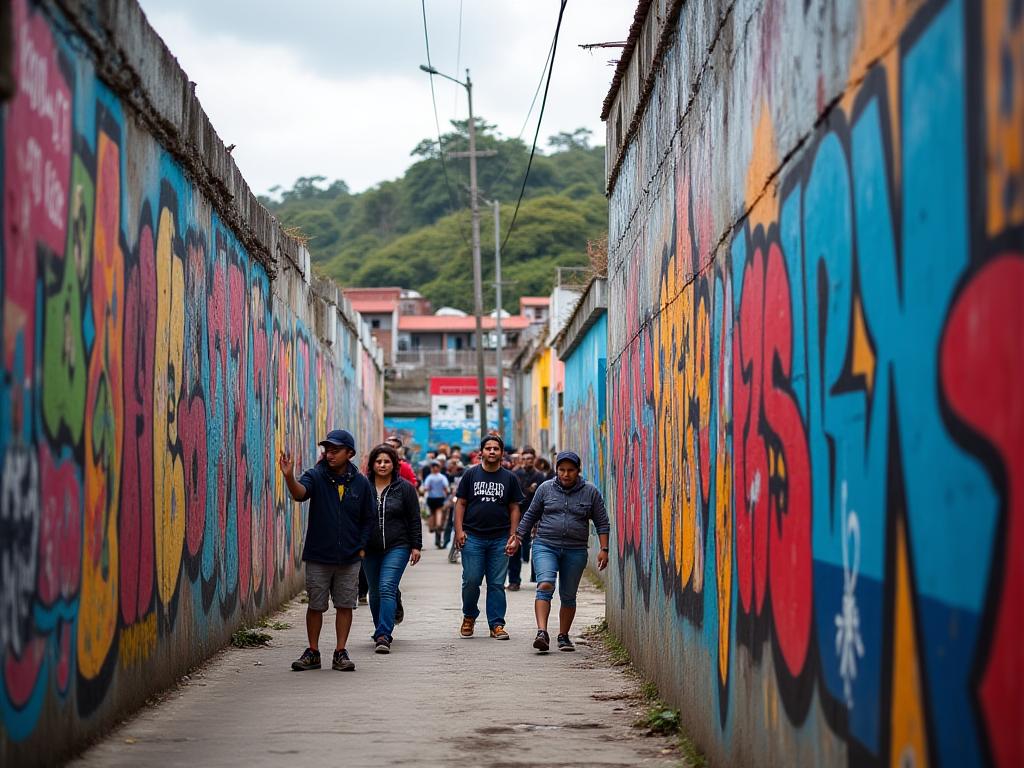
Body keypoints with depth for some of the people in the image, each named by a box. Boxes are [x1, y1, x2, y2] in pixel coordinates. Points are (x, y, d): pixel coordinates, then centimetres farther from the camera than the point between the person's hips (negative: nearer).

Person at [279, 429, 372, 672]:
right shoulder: (316, 476, -5)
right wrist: (289, 478, -47)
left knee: (345, 605, 5)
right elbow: (300, 493, -27)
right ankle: (313, 653, 16)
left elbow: (368, 519, 11)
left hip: (349, 558, 1)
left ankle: (340, 652, 14)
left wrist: (361, 547, 3)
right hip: (318, 556, -1)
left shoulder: (360, 483, 1)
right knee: (315, 606, 5)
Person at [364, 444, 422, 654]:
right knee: (375, 593, 12)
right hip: (370, 549, 3)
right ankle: (382, 632, 30)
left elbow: (414, 520, 4)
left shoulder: (405, 488, 1)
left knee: (387, 588, -17)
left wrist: (416, 546, -1)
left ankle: (383, 636, -23)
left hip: (397, 547, -3)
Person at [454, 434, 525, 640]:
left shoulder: (509, 478, 9)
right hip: (473, 537, -1)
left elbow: (514, 508, 10)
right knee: (471, 581, -2)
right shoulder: (471, 474, 6)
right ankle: (469, 617, 20)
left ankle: (496, 625, 6)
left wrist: (513, 536, 2)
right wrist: (459, 530, -4)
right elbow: (461, 503, 6)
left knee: (497, 584, 1)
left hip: (499, 539, 1)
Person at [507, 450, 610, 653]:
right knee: (545, 585, -21)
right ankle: (542, 633, -29)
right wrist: (517, 537, 11)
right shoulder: (546, 488, 4)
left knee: (568, 596, 8)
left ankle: (563, 636, 22)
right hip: (545, 546, -1)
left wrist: (604, 549, -2)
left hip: (575, 551, 1)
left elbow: (602, 523, 6)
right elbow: (531, 515, 14)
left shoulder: (590, 492, 3)